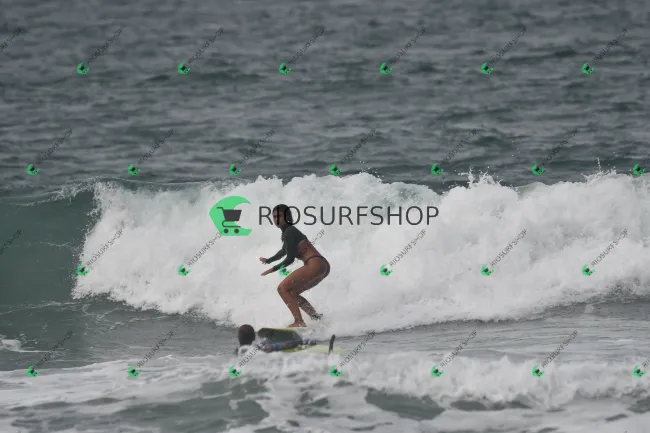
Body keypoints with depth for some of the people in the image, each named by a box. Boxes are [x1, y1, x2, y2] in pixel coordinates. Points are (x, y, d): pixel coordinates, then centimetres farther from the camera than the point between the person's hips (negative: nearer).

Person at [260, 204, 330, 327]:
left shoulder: (289, 232, -7)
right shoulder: (290, 231, 23)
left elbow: (290, 258, -13)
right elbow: (284, 251, 43)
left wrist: (273, 269, -3)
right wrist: (268, 260, 56)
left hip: (314, 265, -10)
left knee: (283, 288, -11)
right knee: (292, 293, 21)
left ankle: (299, 322, -22)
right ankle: (317, 319, 13)